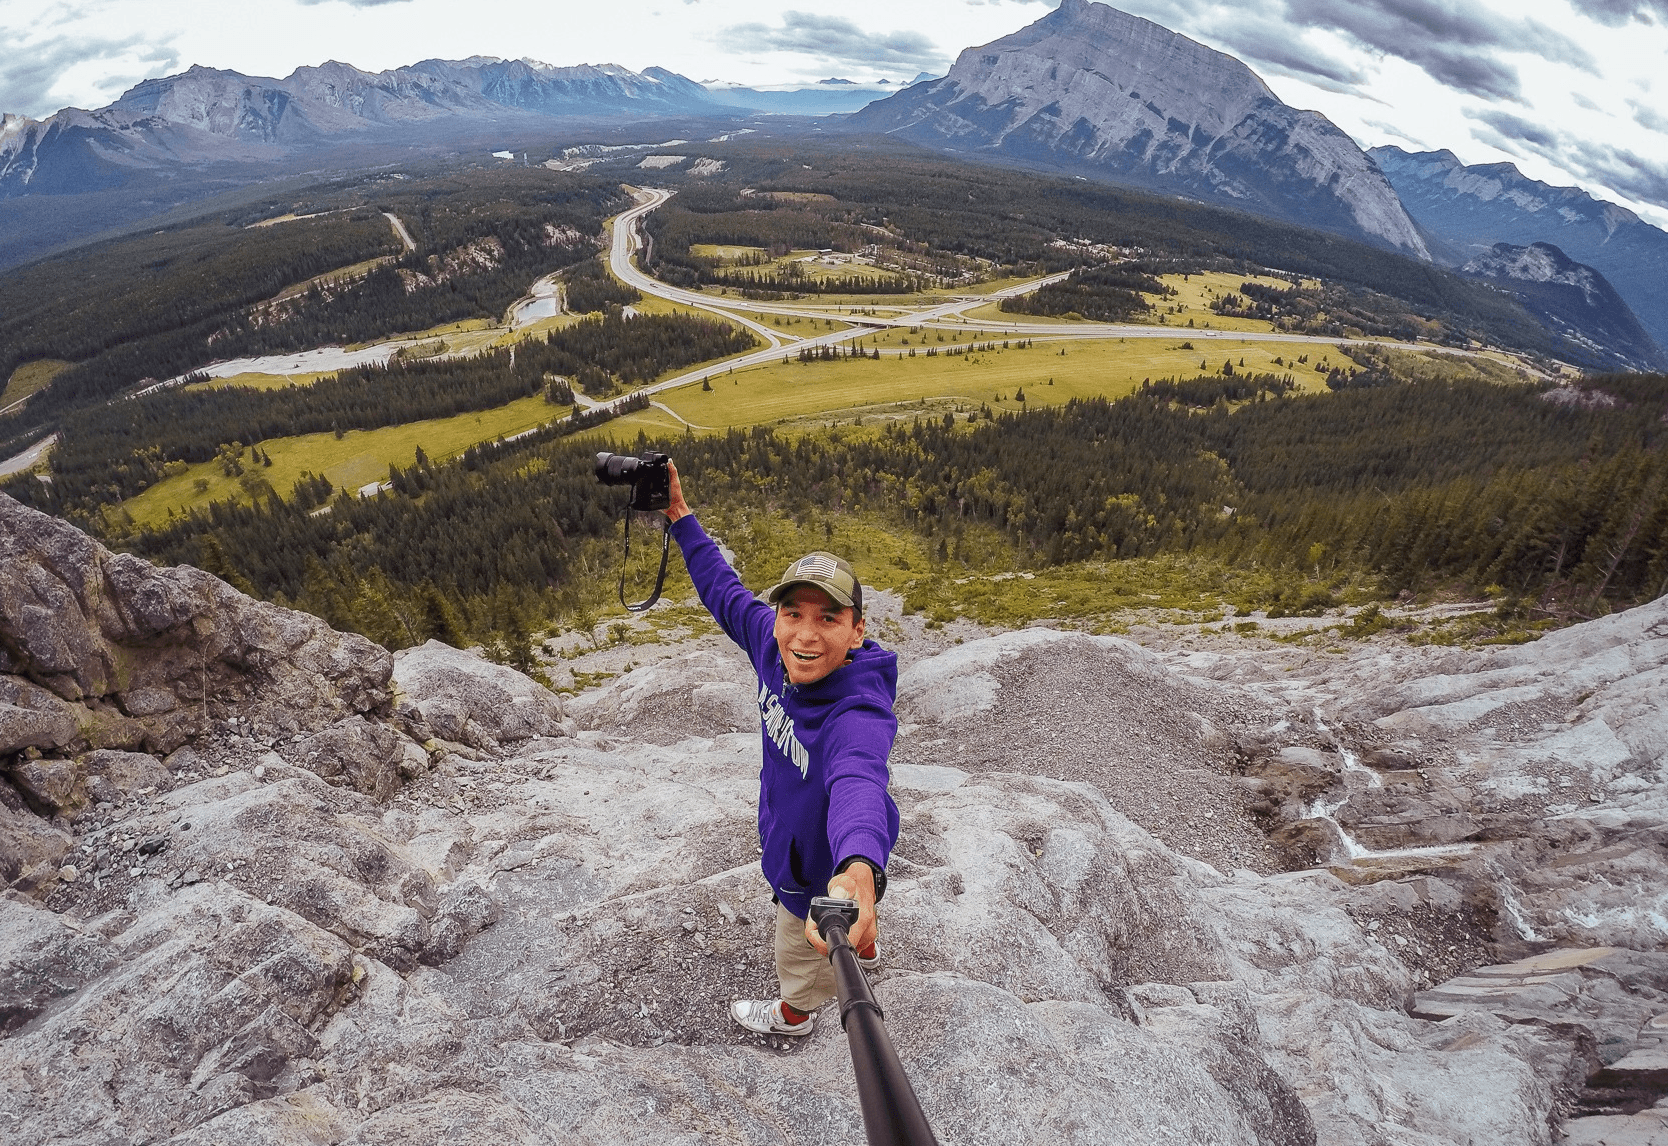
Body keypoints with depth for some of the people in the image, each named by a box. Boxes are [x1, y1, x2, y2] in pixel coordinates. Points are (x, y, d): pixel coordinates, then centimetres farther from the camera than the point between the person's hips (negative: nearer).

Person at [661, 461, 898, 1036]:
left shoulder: (859, 715, -44)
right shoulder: (774, 646, -23)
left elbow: (858, 783, -63)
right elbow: (726, 593, -6)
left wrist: (859, 873, -83)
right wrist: (681, 517, -3)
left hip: (825, 866, -6)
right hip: (794, 837, 6)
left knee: (801, 952, 28)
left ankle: (794, 1013, 62)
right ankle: (864, 947, 73)